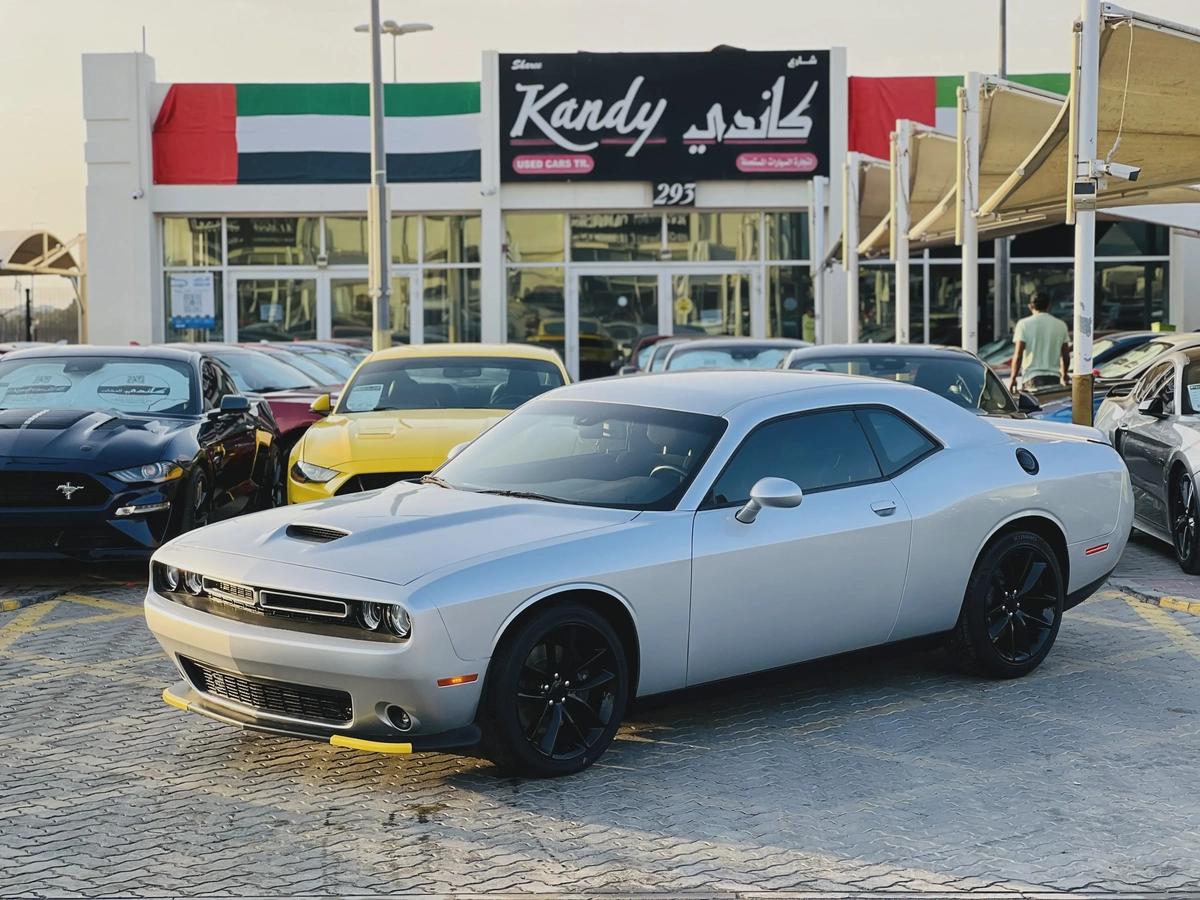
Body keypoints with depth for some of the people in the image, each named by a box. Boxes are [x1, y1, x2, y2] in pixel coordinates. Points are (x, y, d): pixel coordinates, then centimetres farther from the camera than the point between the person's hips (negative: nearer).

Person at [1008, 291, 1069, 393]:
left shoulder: (1024, 324, -2)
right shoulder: (1061, 325, 8)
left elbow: (1018, 355, -7)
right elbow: (1066, 356, 11)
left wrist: (1013, 378, 3)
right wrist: (1064, 377, 26)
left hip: (1032, 378, -3)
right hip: (1054, 378, 3)